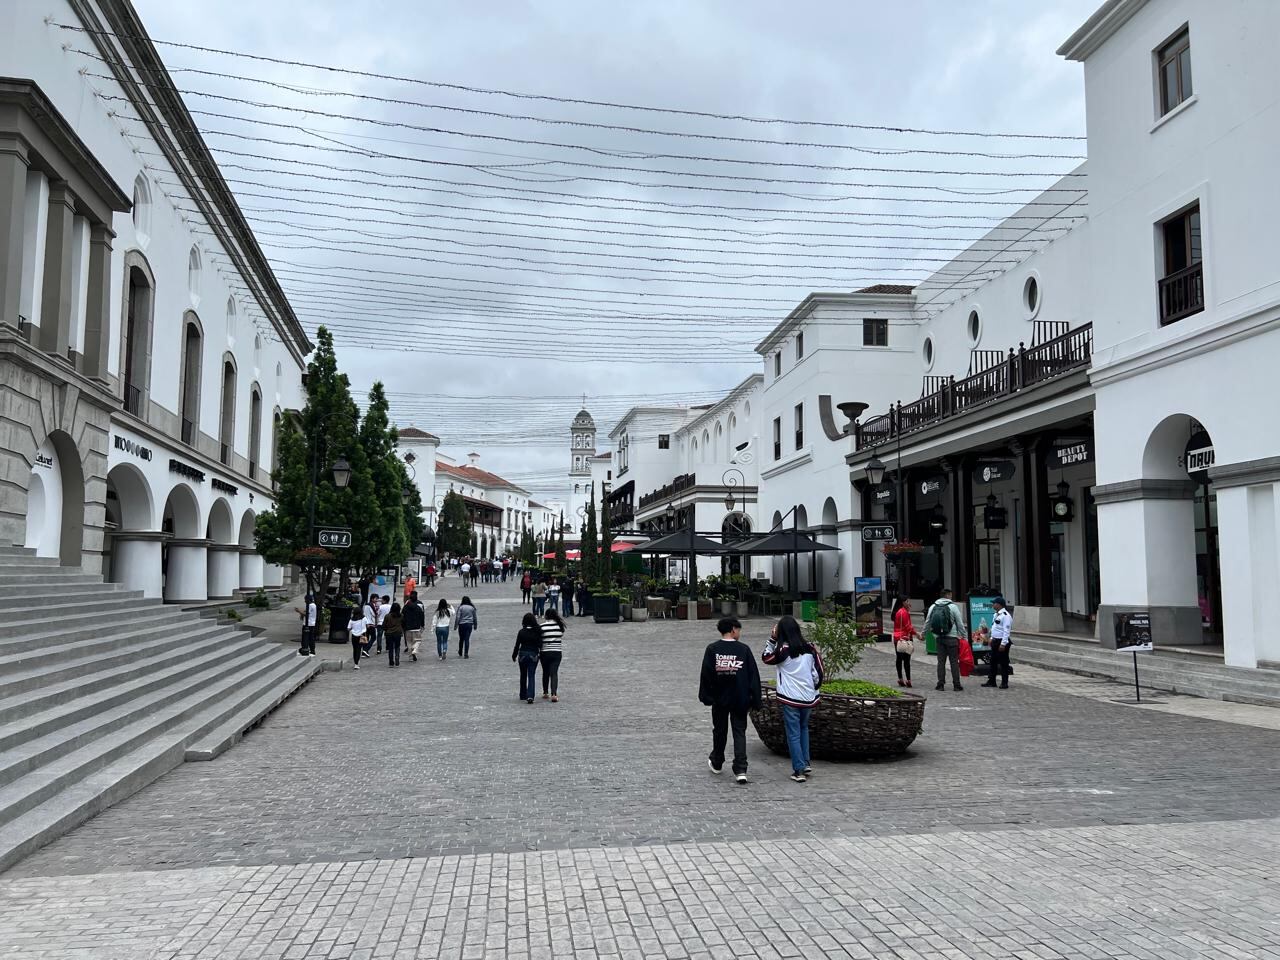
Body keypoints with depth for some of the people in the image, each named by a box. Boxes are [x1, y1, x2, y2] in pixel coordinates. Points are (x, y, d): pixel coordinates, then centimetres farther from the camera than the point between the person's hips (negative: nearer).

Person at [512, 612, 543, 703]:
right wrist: (540, 653, 10)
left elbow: (517, 645, -4)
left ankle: (523, 695, 26)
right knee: (531, 676, 1)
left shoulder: (521, 632, -8)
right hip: (533, 655, 0)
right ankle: (530, 696, -15)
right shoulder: (537, 632, -7)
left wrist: (514, 656, 7)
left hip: (523, 655, 0)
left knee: (523, 676, 16)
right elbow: (540, 645, -5)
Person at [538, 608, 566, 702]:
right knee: (554, 673, -1)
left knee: (545, 673, 16)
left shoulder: (541, 626, -8)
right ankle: (554, 694, -16)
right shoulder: (560, 625, -1)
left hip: (544, 652, -1)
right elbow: (562, 639, 8)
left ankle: (545, 693, 26)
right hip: (557, 652, 1)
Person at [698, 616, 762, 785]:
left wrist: (705, 696, 3)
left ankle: (716, 763, 33)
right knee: (739, 732, 4)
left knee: (719, 730, 18)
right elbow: (753, 675, -5)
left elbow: (705, 674, -5)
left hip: (719, 698, 1)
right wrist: (755, 699, 1)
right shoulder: (744, 649, -6)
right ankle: (740, 770, -6)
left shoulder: (712, 649, -5)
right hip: (740, 699, -1)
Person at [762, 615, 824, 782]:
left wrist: (772, 638, 1)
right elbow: (818, 672, 2)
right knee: (804, 728, 23)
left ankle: (799, 770, 3)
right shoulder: (810, 648, 0)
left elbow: (766, 657, 4)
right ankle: (806, 764, 21)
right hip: (809, 698, 4)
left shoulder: (783, 649, -12)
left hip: (790, 699, -4)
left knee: (793, 734, 4)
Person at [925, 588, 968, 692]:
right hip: (952, 638, -4)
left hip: (939, 638, 4)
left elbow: (927, 623, 11)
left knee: (941, 661, 8)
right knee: (954, 661, 1)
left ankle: (941, 684, 7)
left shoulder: (933, 607, 6)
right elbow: (960, 624, -3)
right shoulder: (953, 607, -5)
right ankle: (956, 684, 2)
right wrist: (964, 636, 5)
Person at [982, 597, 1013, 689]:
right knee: (993, 662, 14)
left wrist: (1003, 644, -23)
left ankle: (1004, 683, 5)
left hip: (1002, 642, -10)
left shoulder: (1006, 615, -17)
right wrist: (992, 638, 19)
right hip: (995, 641, 10)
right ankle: (991, 681, 21)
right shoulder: (996, 615, 14)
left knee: (1003, 663, -2)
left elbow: (1006, 631, -21)